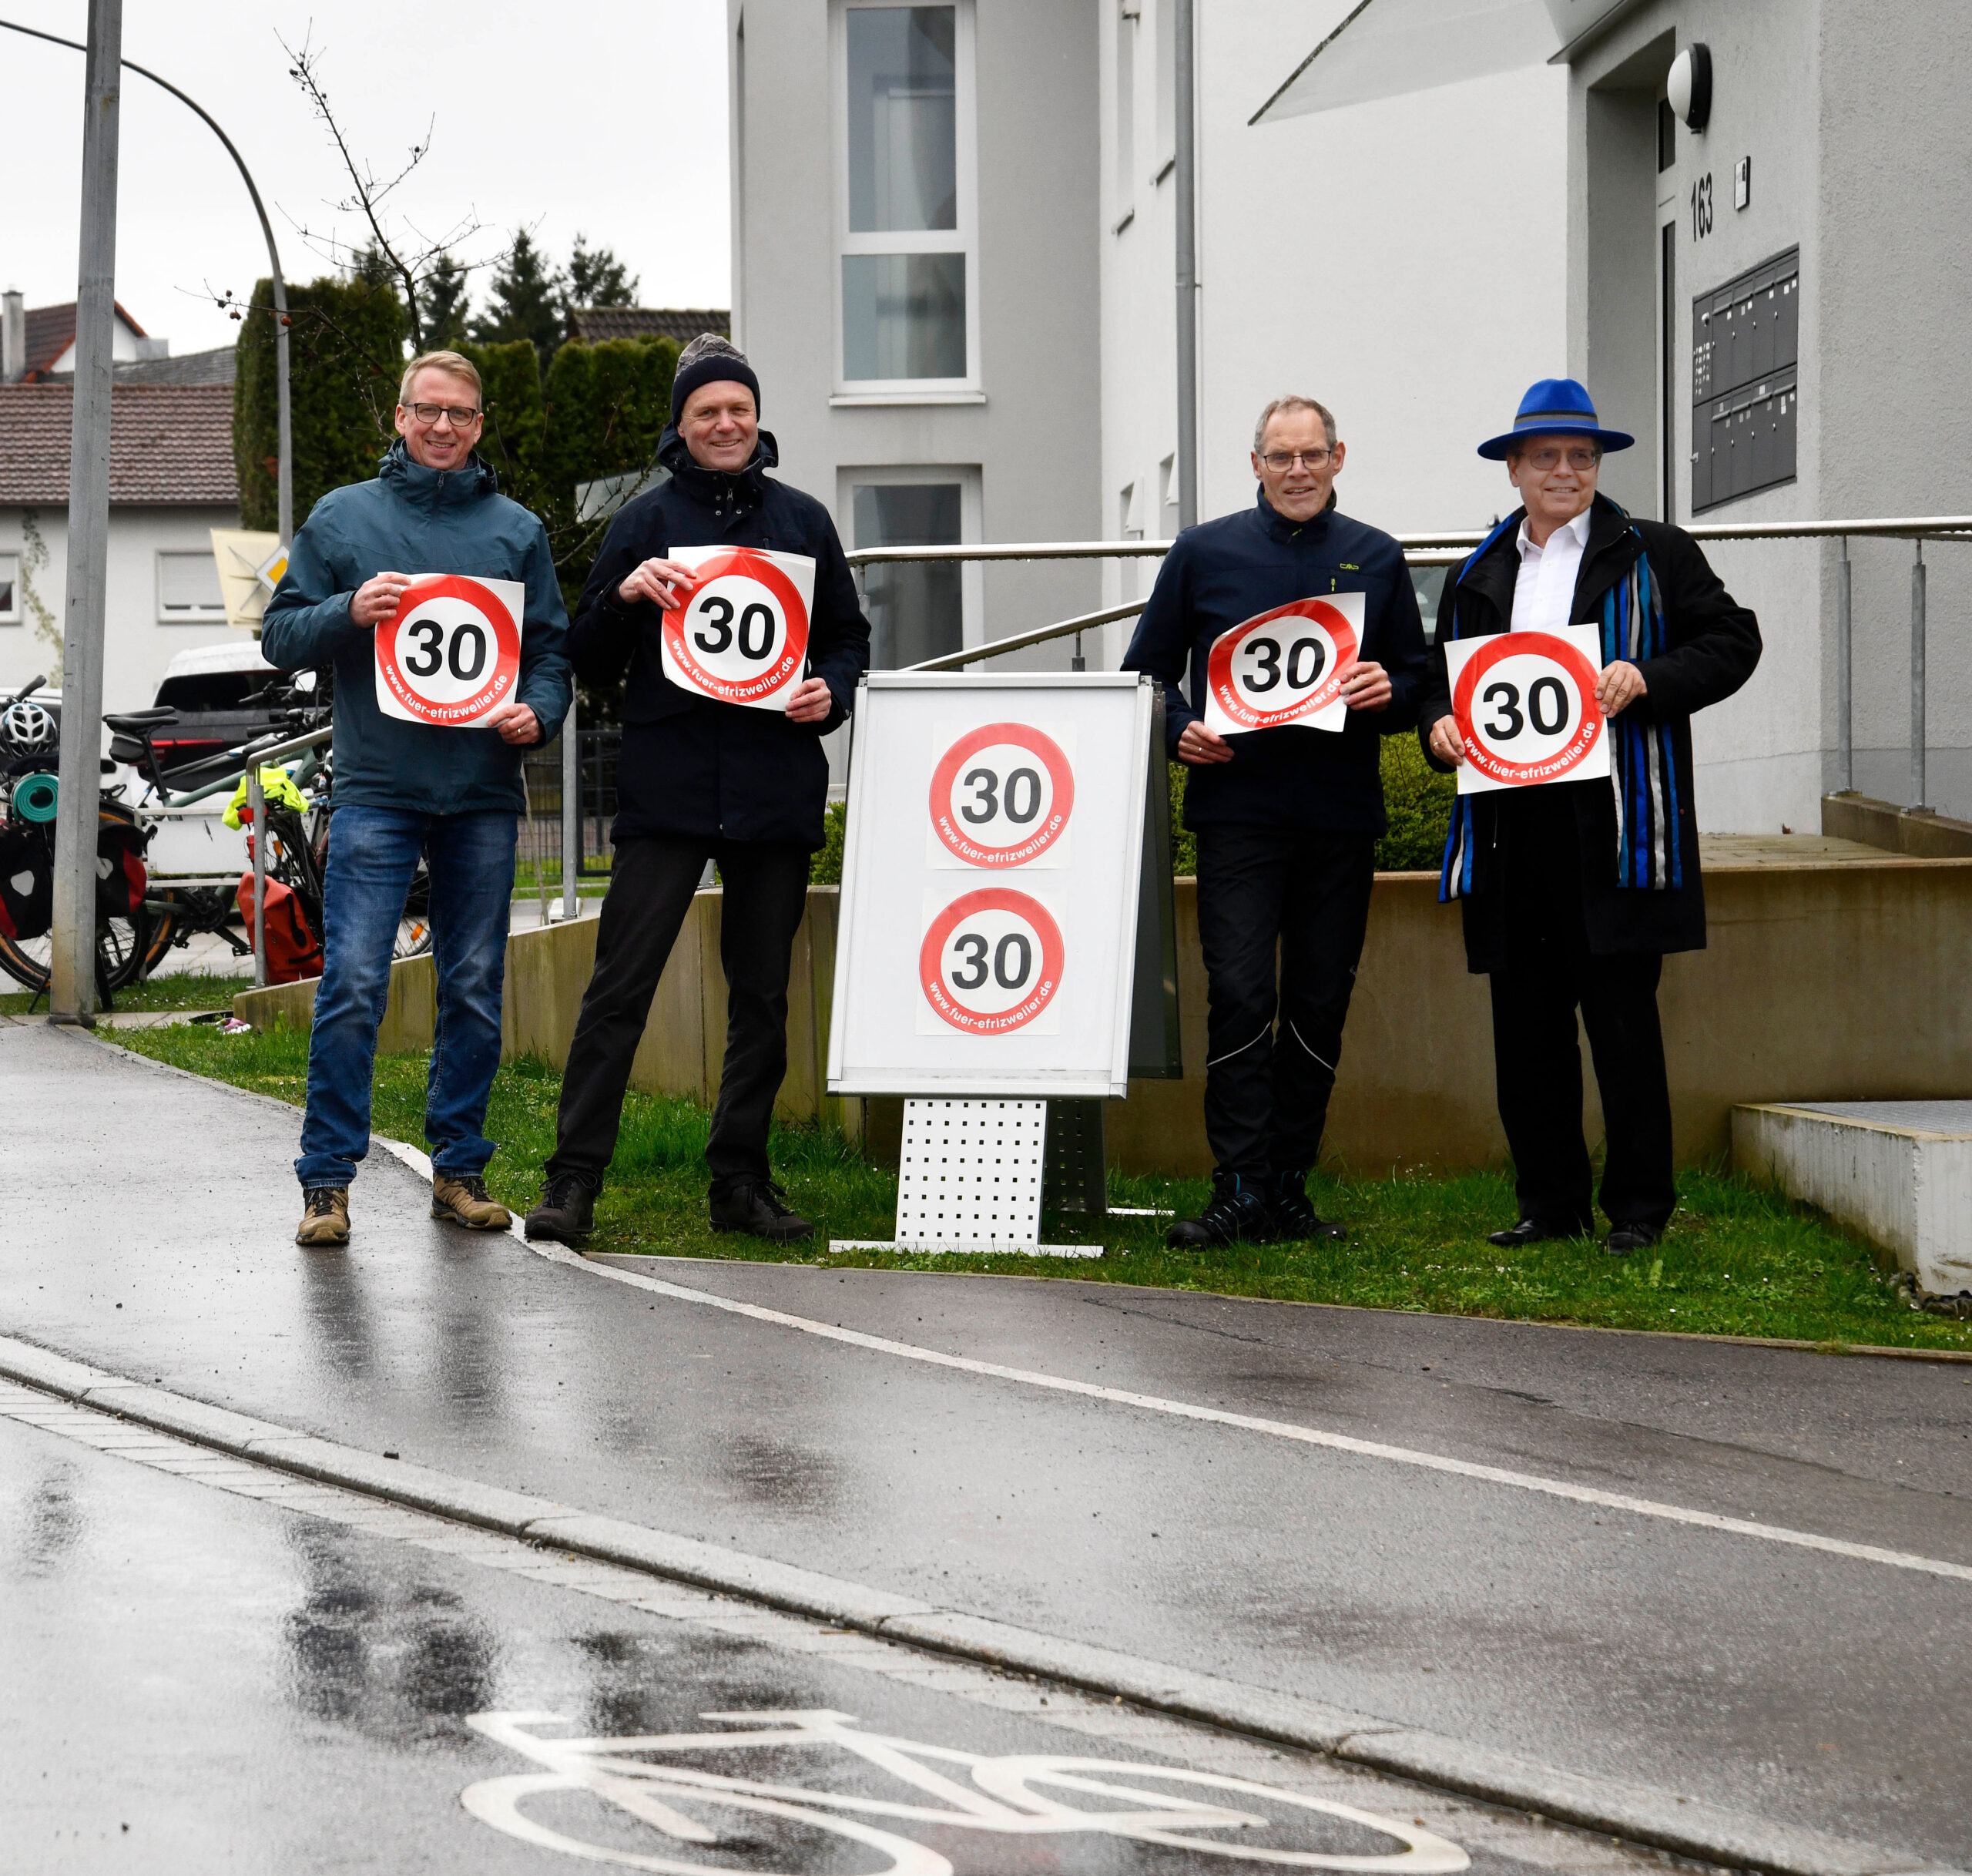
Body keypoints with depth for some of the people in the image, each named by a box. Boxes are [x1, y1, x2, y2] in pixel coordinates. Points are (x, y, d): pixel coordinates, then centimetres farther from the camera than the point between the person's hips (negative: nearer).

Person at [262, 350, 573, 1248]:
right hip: (376, 791, -2)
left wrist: (538, 711, -7)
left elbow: (552, 648, 13)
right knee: (353, 986, -9)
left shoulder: (517, 530, 12)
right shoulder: (342, 517, 8)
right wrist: (350, 611, -12)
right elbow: (281, 636, 7)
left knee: (475, 990, 6)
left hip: (483, 794, 2)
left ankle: (459, 1169, 16)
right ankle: (327, 1178, -3)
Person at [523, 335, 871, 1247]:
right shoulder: (645, 522, 5)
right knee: (620, 983, -9)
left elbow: (849, 639, 19)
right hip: (666, 788, -3)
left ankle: (742, 1180, 16)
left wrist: (831, 694, -2)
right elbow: (589, 660, 6)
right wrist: (626, 596, -13)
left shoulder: (802, 520, 12)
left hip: (777, 792, 3)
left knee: (762, 993, 8)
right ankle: (573, 1179, -7)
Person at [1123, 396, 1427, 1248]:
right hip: (1237, 806, -2)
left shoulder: (1376, 559, 11)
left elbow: (1417, 679, 16)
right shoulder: (1203, 553, 8)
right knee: (1239, 994, -12)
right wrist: (1182, 730, -6)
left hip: (1341, 815, 2)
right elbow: (1148, 669, 13)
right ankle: (1239, 1191, -9)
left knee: (1321, 1005, 4)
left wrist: (1389, 693, -7)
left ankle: (1288, 1187, 13)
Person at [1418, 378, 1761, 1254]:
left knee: (1622, 1018, -4)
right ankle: (1550, 1199, 14)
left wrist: (1648, 678, -11)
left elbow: (1732, 641, 4)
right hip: (1511, 834, 4)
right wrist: (1438, 726, 3)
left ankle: (1638, 1205, 5)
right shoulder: (1477, 578, 19)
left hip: (1616, 827, -4)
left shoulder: (1653, 556, 7)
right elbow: (1440, 681, 25)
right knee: (1525, 1025, 5)